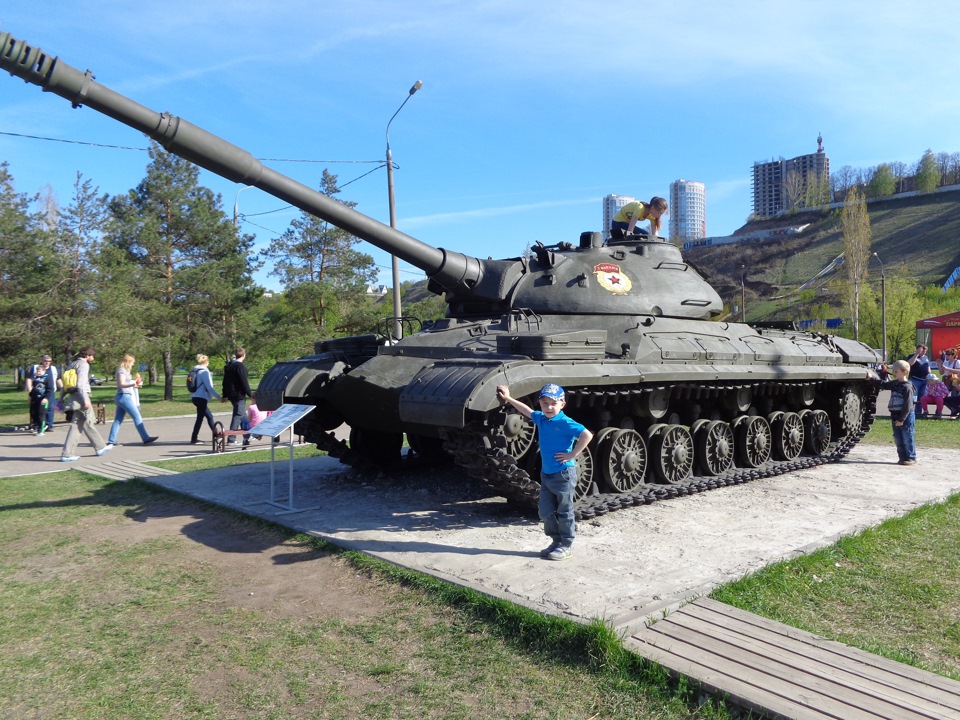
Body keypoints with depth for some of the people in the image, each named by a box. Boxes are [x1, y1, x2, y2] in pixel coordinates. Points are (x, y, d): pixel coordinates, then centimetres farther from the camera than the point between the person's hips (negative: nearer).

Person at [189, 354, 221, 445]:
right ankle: (194, 439, 1)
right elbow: (209, 387, -16)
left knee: (209, 416, 16)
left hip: (195, 397, 9)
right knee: (200, 418, -2)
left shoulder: (195, 371, 11)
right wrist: (219, 397, -15)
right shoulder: (204, 372, -12)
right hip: (201, 398, -9)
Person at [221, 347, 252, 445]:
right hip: (239, 395, -9)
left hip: (231, 395, 9)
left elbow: (225, 381, 19)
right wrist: (249, 393, -8)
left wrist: (225, 395, 24)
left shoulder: (228, 366, 13)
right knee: (238, 416, -6)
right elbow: (244, 382, -17)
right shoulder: (240, 366, -15)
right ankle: (231, 439, -9)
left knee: (243, 415, 19)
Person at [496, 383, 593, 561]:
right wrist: (508, 398, 26)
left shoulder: (565, 423, -17)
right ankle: (556, 541, 26)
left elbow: (587, 435, -24)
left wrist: (572, 454, -20)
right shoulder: (541, 419, 4)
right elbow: (527, 411, 23)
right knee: (546, 512, 11)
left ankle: (566, 546, 16)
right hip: (546, 473, 7)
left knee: (564, 512, 5)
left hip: (563, 474, -7)